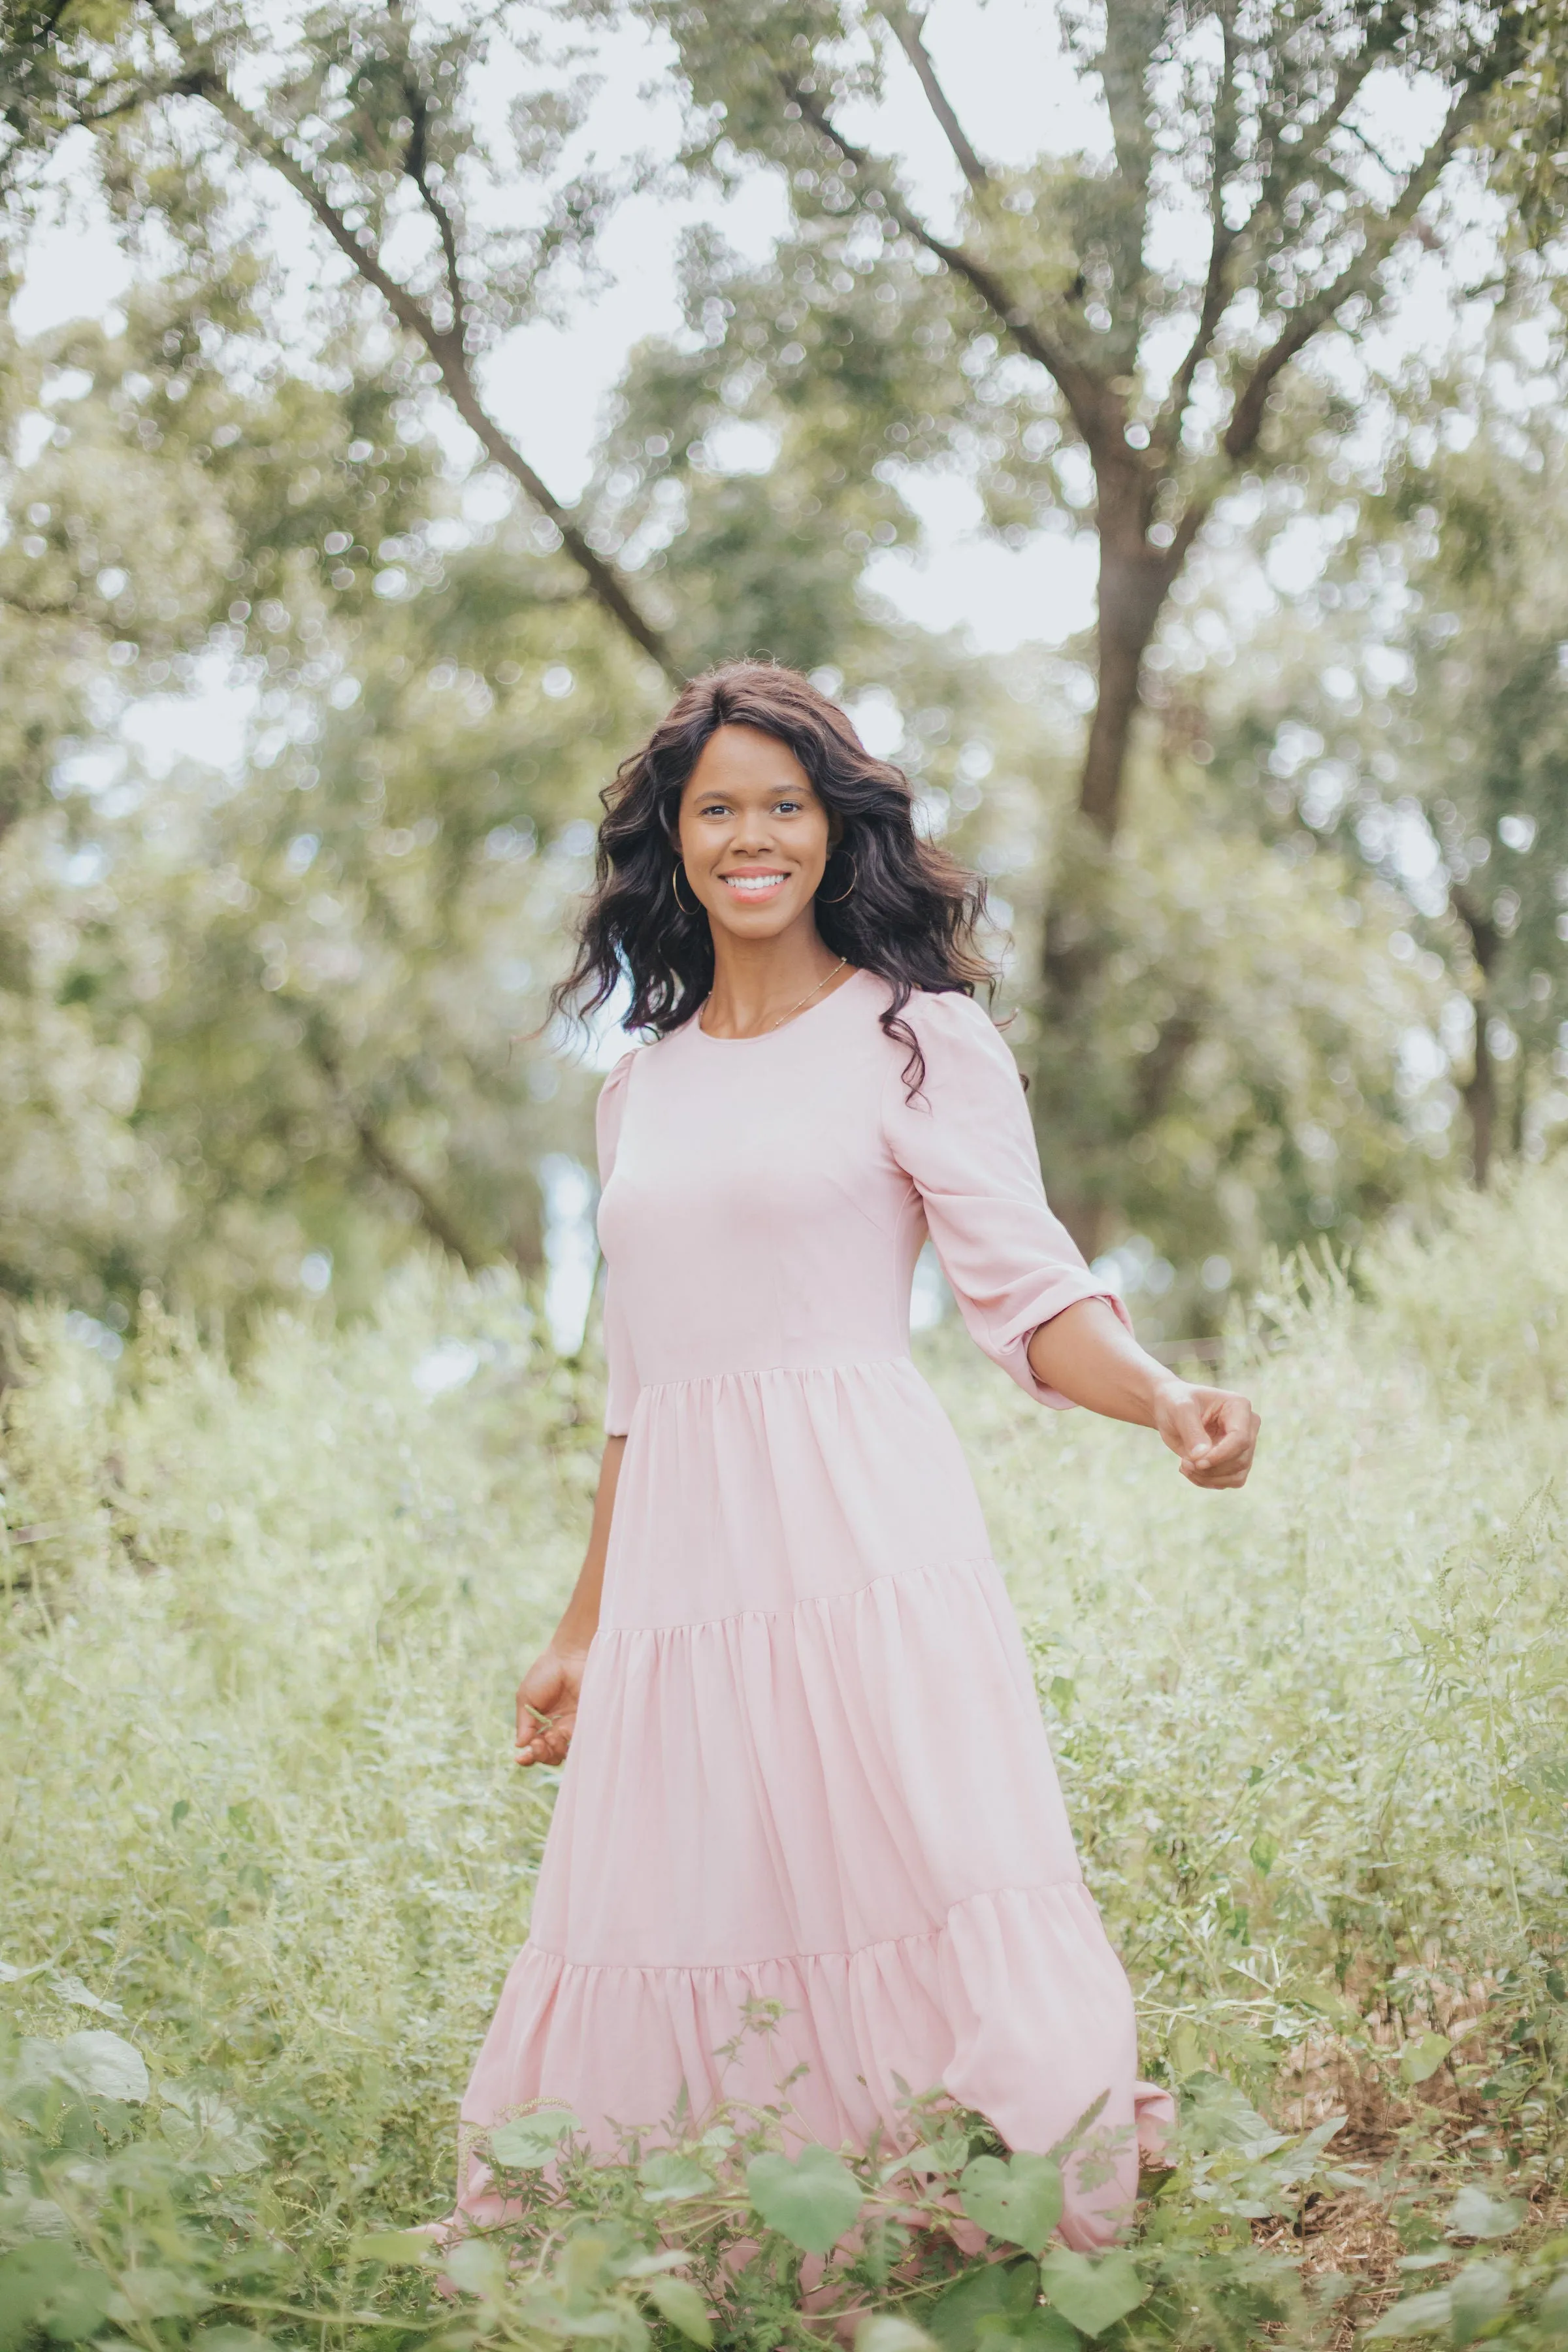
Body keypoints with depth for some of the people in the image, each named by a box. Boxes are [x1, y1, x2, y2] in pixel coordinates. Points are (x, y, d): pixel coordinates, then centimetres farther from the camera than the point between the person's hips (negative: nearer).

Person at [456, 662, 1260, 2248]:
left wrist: (1165, 1400, -23)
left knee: (932, 1915, -14)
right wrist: (580, 1630, 23)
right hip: (677, 1566, 5)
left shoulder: (914, 1036, 4)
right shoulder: (643, 1086, 19)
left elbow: (1027, 1296, -3)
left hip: (860, 1525, -5)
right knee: (658, 1939, 0)